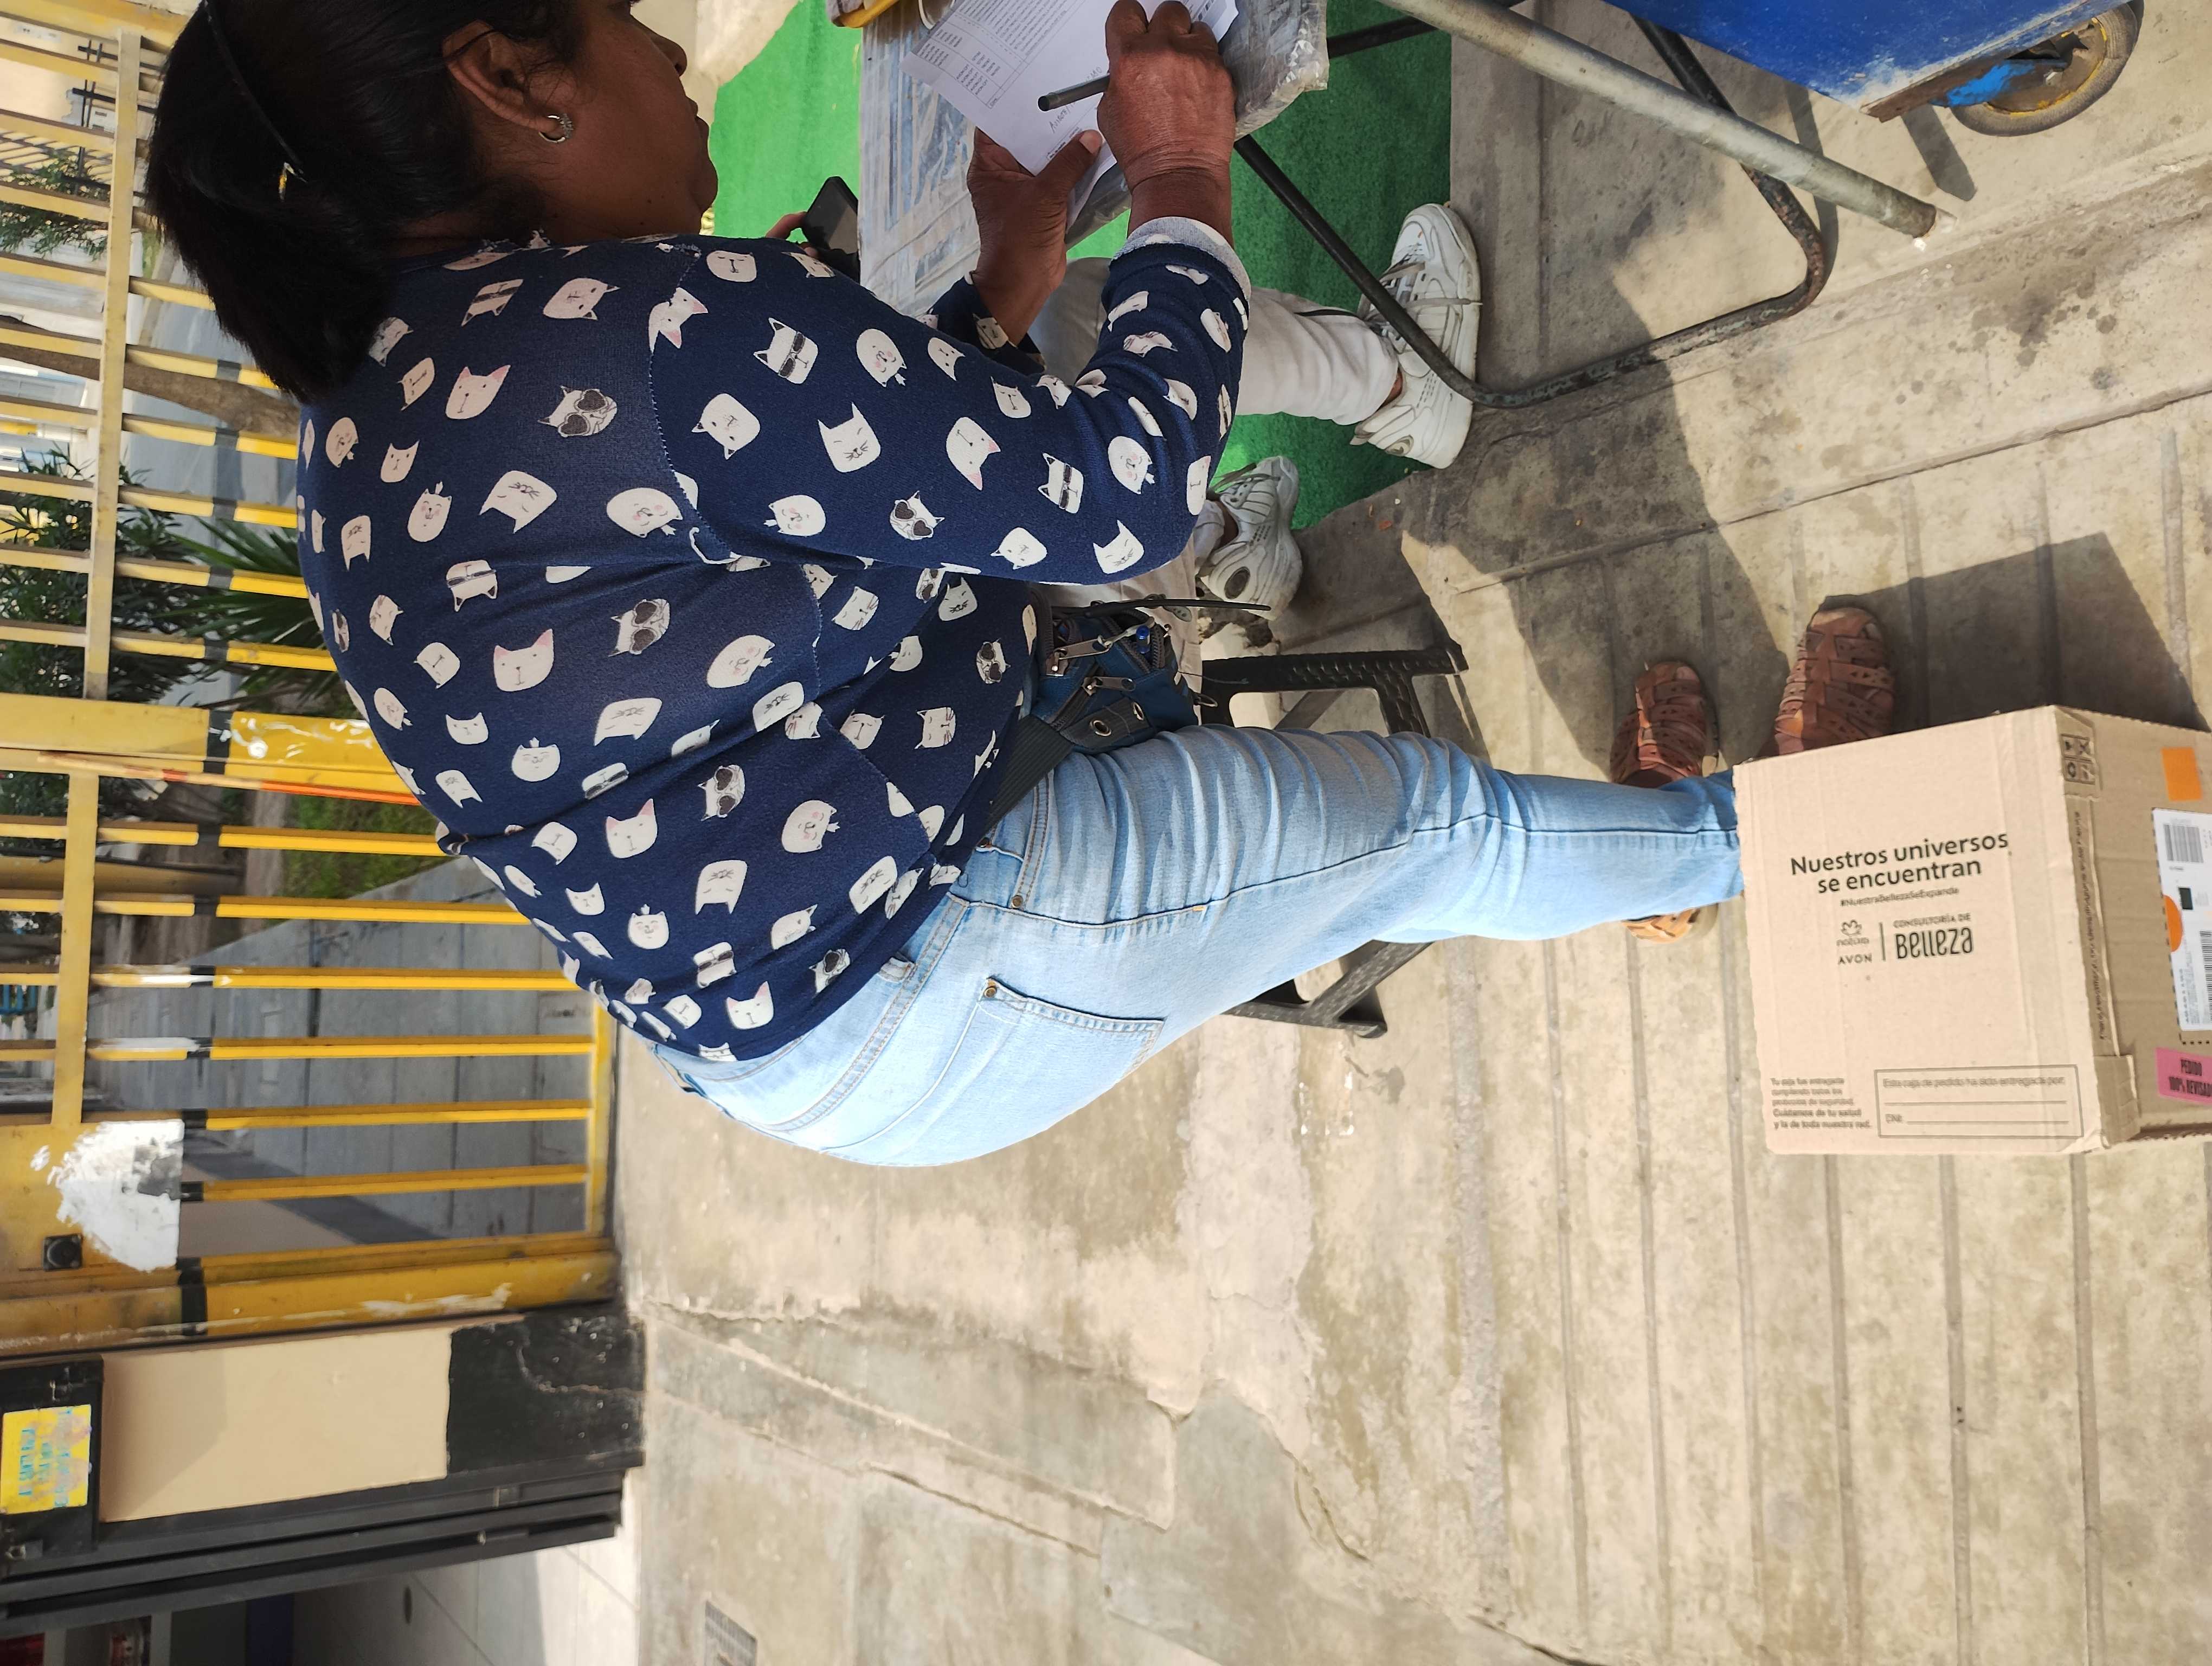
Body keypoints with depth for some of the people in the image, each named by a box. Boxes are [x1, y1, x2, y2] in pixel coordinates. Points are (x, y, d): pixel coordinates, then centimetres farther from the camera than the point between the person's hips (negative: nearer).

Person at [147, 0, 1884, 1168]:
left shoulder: (376, 418, 2)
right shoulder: (658, 323, -30)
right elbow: (1123, 486, -23)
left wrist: (1004, 299, 10)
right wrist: (1185, 183, -8)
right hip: (913, 1008, -9)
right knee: (1428, 814, 7)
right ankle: (1738, 836, 32)